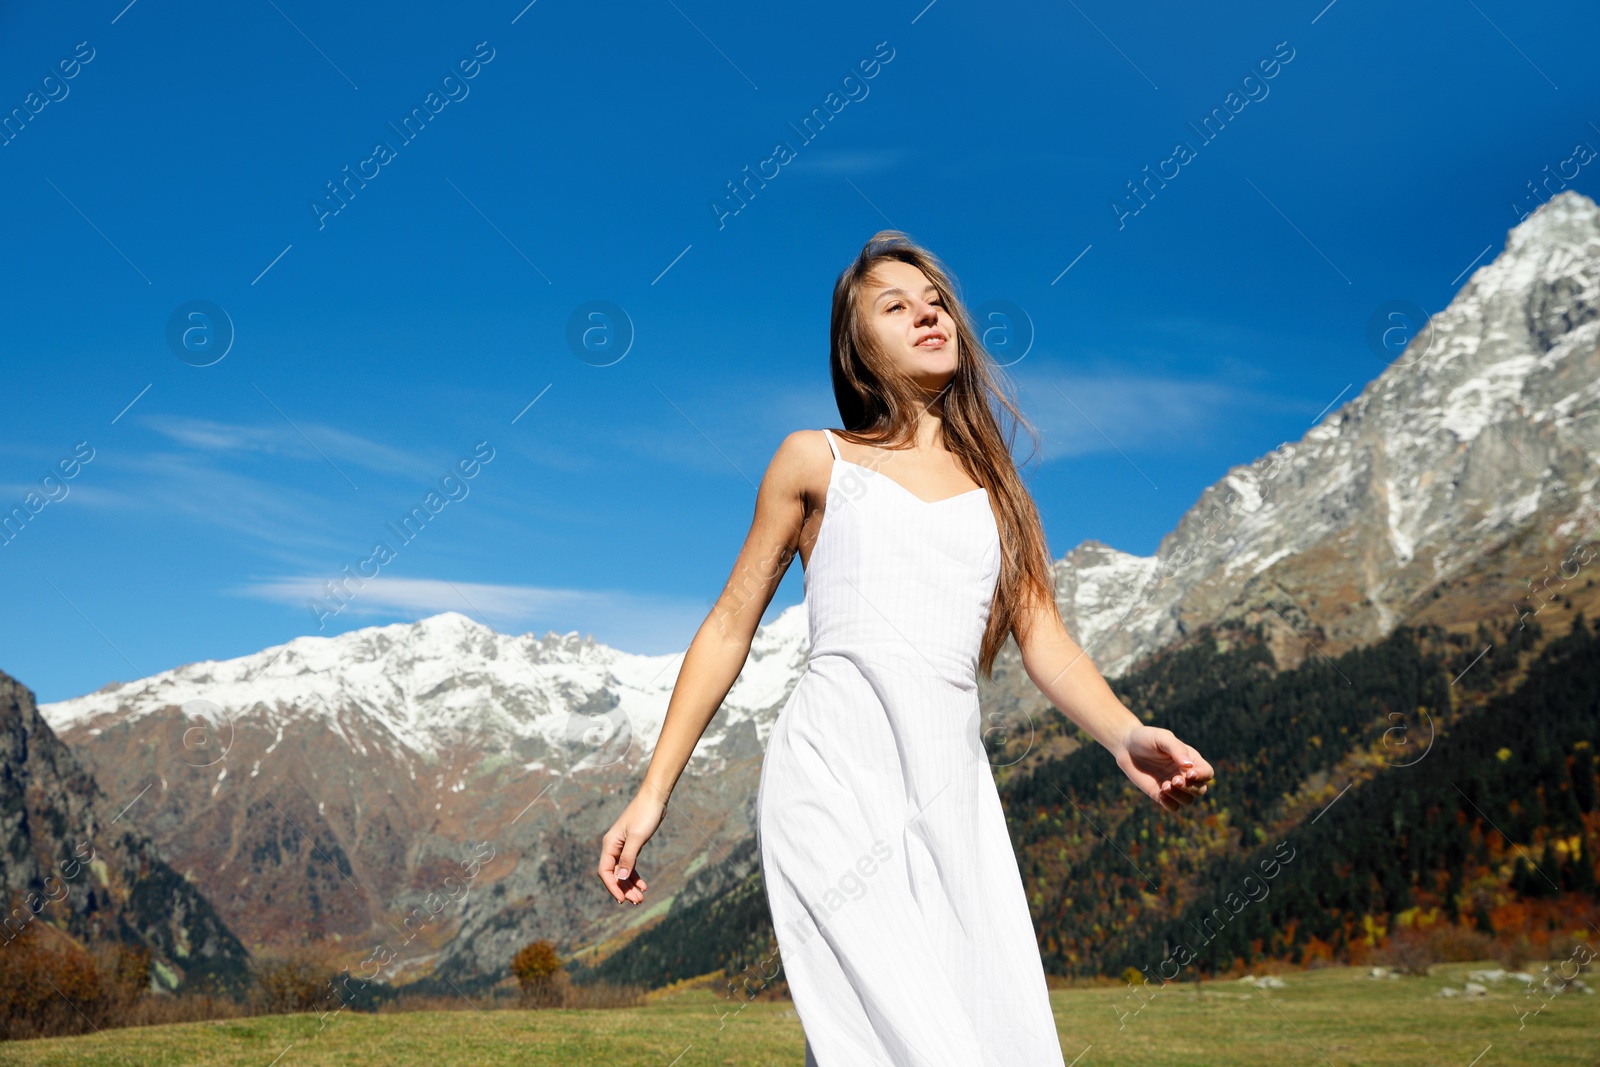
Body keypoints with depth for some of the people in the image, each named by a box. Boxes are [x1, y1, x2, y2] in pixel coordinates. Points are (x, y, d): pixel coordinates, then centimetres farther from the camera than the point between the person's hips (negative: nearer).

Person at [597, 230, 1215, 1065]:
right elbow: (729, 628, 12)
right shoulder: (816, 461, 12)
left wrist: (1125, 737, -10)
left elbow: (1045, 642, 11)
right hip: (835, 774, -4)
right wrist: (652, 794, 7)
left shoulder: (992, 486, 21)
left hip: (952, 789, 4)